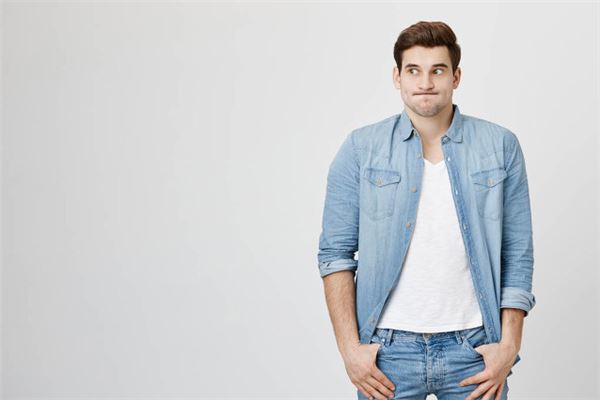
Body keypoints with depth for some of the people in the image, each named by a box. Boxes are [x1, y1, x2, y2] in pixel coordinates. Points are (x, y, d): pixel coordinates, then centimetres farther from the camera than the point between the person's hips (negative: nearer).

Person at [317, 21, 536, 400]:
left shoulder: (501, 146, 1)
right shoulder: (360, 149, -1)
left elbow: (517, 255, 3)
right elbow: (336, 252, 0)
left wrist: (509, 345, -3)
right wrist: (350, 347, -6)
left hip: (474, 349, 1)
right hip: (388, 350, 0)